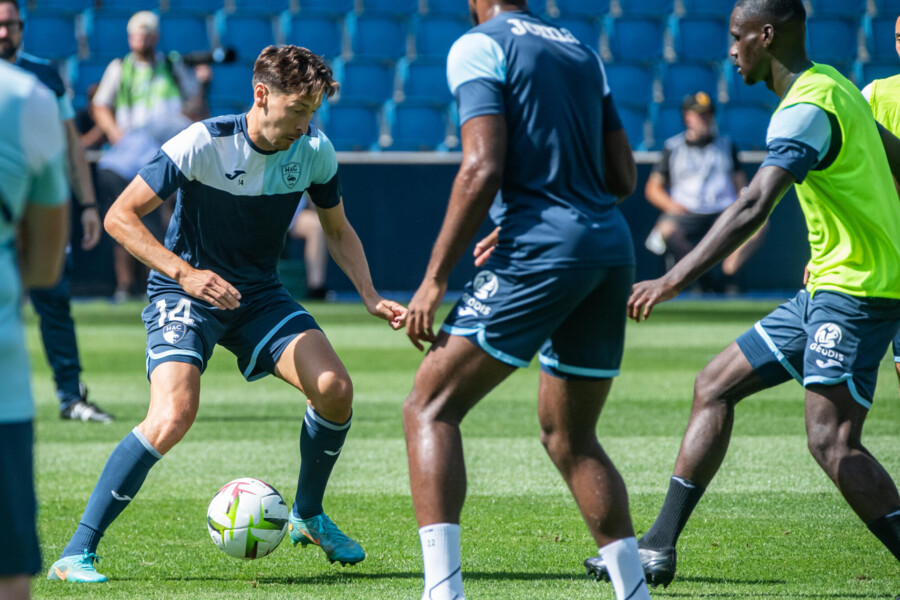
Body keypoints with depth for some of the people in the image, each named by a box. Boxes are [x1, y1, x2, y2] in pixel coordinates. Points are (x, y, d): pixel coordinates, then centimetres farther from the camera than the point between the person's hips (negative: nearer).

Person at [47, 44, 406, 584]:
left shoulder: (315, 151, -7)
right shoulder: (203, 144, -22)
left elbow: (339, 231, 11)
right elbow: (120, 216, -19)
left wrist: (371, 297, -5)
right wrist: (186, 273, -30)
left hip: (259, 294, 5)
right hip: (185, 295, -5)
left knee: (335, 388, -16)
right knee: (174, 417, -28)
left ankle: (308, 516, 13)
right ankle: (77, 554, -17)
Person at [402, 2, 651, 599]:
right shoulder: (583, 52, 19)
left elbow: (482, 169, -13)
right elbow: (623, 177, 17)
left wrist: (434, 278, -11)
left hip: (542, 251, -7)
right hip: (612, 247, 7)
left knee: (430, 409, -2)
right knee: (570, 438, 18)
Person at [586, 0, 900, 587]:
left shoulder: (805, 110, -18)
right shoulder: (832, 84, 13)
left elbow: (753, 208, -30)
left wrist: (674, 280, -35)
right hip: (827, 289, 10)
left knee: (831, 440, -19)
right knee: (715, 385, 11)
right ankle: (658, 549, 14)